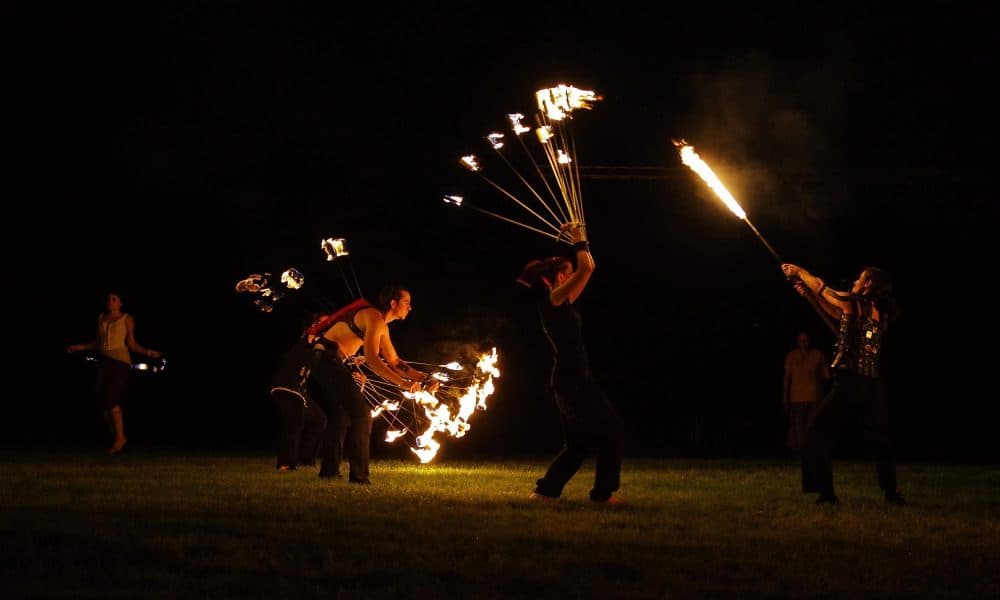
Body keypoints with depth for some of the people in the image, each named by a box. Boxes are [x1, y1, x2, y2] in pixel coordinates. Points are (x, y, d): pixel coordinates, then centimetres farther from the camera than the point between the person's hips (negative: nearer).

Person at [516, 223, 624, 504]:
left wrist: (581, 241, 18)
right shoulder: (553, 298, -11)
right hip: (572, 380, -10)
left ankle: (546, 490, 13)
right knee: (611, 431, -2)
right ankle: (604, 491, 2)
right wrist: (578, 241, -5)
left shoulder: (562, 302, 15)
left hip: (572, 380, 10)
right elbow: (585, 269, -18)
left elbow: (588, 269, 23)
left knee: (579, 443, 13)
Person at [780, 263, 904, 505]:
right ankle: (891, 493, 17)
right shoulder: (880, 314, 14)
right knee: (881, 440, 22)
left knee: (817, 435, 3)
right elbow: (836, 313, 25)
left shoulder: (855, 303, -6)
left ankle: (826, 492, -5)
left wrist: (799, 271, 22)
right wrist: (808, 293, 26)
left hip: (850, 384, -7)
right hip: (874, 387, 7)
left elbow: (820, 286, 5)